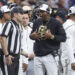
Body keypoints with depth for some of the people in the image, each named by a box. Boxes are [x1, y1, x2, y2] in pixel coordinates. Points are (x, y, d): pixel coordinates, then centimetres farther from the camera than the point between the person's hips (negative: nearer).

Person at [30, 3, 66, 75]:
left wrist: (52, 36, -21)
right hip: (38, 56, 5)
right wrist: (32, 36, -3)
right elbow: (31, 35, 22)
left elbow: (63, 37, -6)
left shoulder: (56, 23, -5)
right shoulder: (37, 22, 11)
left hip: (50, 56, -5)